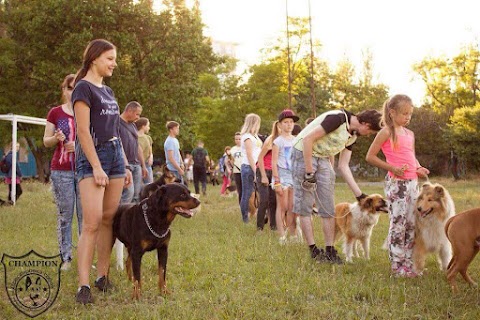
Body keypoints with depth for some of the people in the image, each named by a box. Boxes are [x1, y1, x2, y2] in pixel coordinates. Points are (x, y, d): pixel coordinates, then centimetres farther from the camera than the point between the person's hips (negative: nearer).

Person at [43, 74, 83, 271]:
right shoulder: (55, 113, 4)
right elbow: (46, 142, 7)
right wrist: (56, 138, -15)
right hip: (61, 171, -1)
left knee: (85, 215, 1)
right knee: (64, 215, 1)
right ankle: (66, 258, 8)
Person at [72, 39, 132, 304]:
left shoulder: (108, 91, 18)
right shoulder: (83, 88, -7)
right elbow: (83, 131, -14)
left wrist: (125, 165, 17)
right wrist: (96, 167, -19)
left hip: (115, 156, 8)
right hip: (91, 158, -8)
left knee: (108, 220, 6)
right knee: (92, 223, -14)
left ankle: (102, 276, 12)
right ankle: (83, 286, -15)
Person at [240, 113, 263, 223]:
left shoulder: (255, 136, 20)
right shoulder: (247, 137, -7)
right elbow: (249, 156, -12)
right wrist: (255, 172, -16)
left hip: (255, 167, 8)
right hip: (248, 168, -8)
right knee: (247, 194, -5)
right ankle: (245, 219, -2)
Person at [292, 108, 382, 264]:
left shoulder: (352, 135, 6)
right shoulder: (338, 118, -20)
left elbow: (343, 166, 9)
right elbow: (308, 138, -24)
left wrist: (359, 194, 4)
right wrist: (309, 172, -22)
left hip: (323, 159, 8)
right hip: (304, 153, -8)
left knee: (328, 207, 3)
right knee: (305, 206, -4)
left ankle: (329, 251, 7)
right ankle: (314, 250, 1)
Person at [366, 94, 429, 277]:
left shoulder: (410, 134, 15)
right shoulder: (387, 132, -6)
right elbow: (370, 157, -8)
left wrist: (419, 168, 5)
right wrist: (392, 168, -15)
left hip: (412, 182, 7)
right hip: (396, 182, -7)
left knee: (412, 224, 9)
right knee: (398, 224, -5)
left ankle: (408, 263, 17)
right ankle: (397, 266, 1)